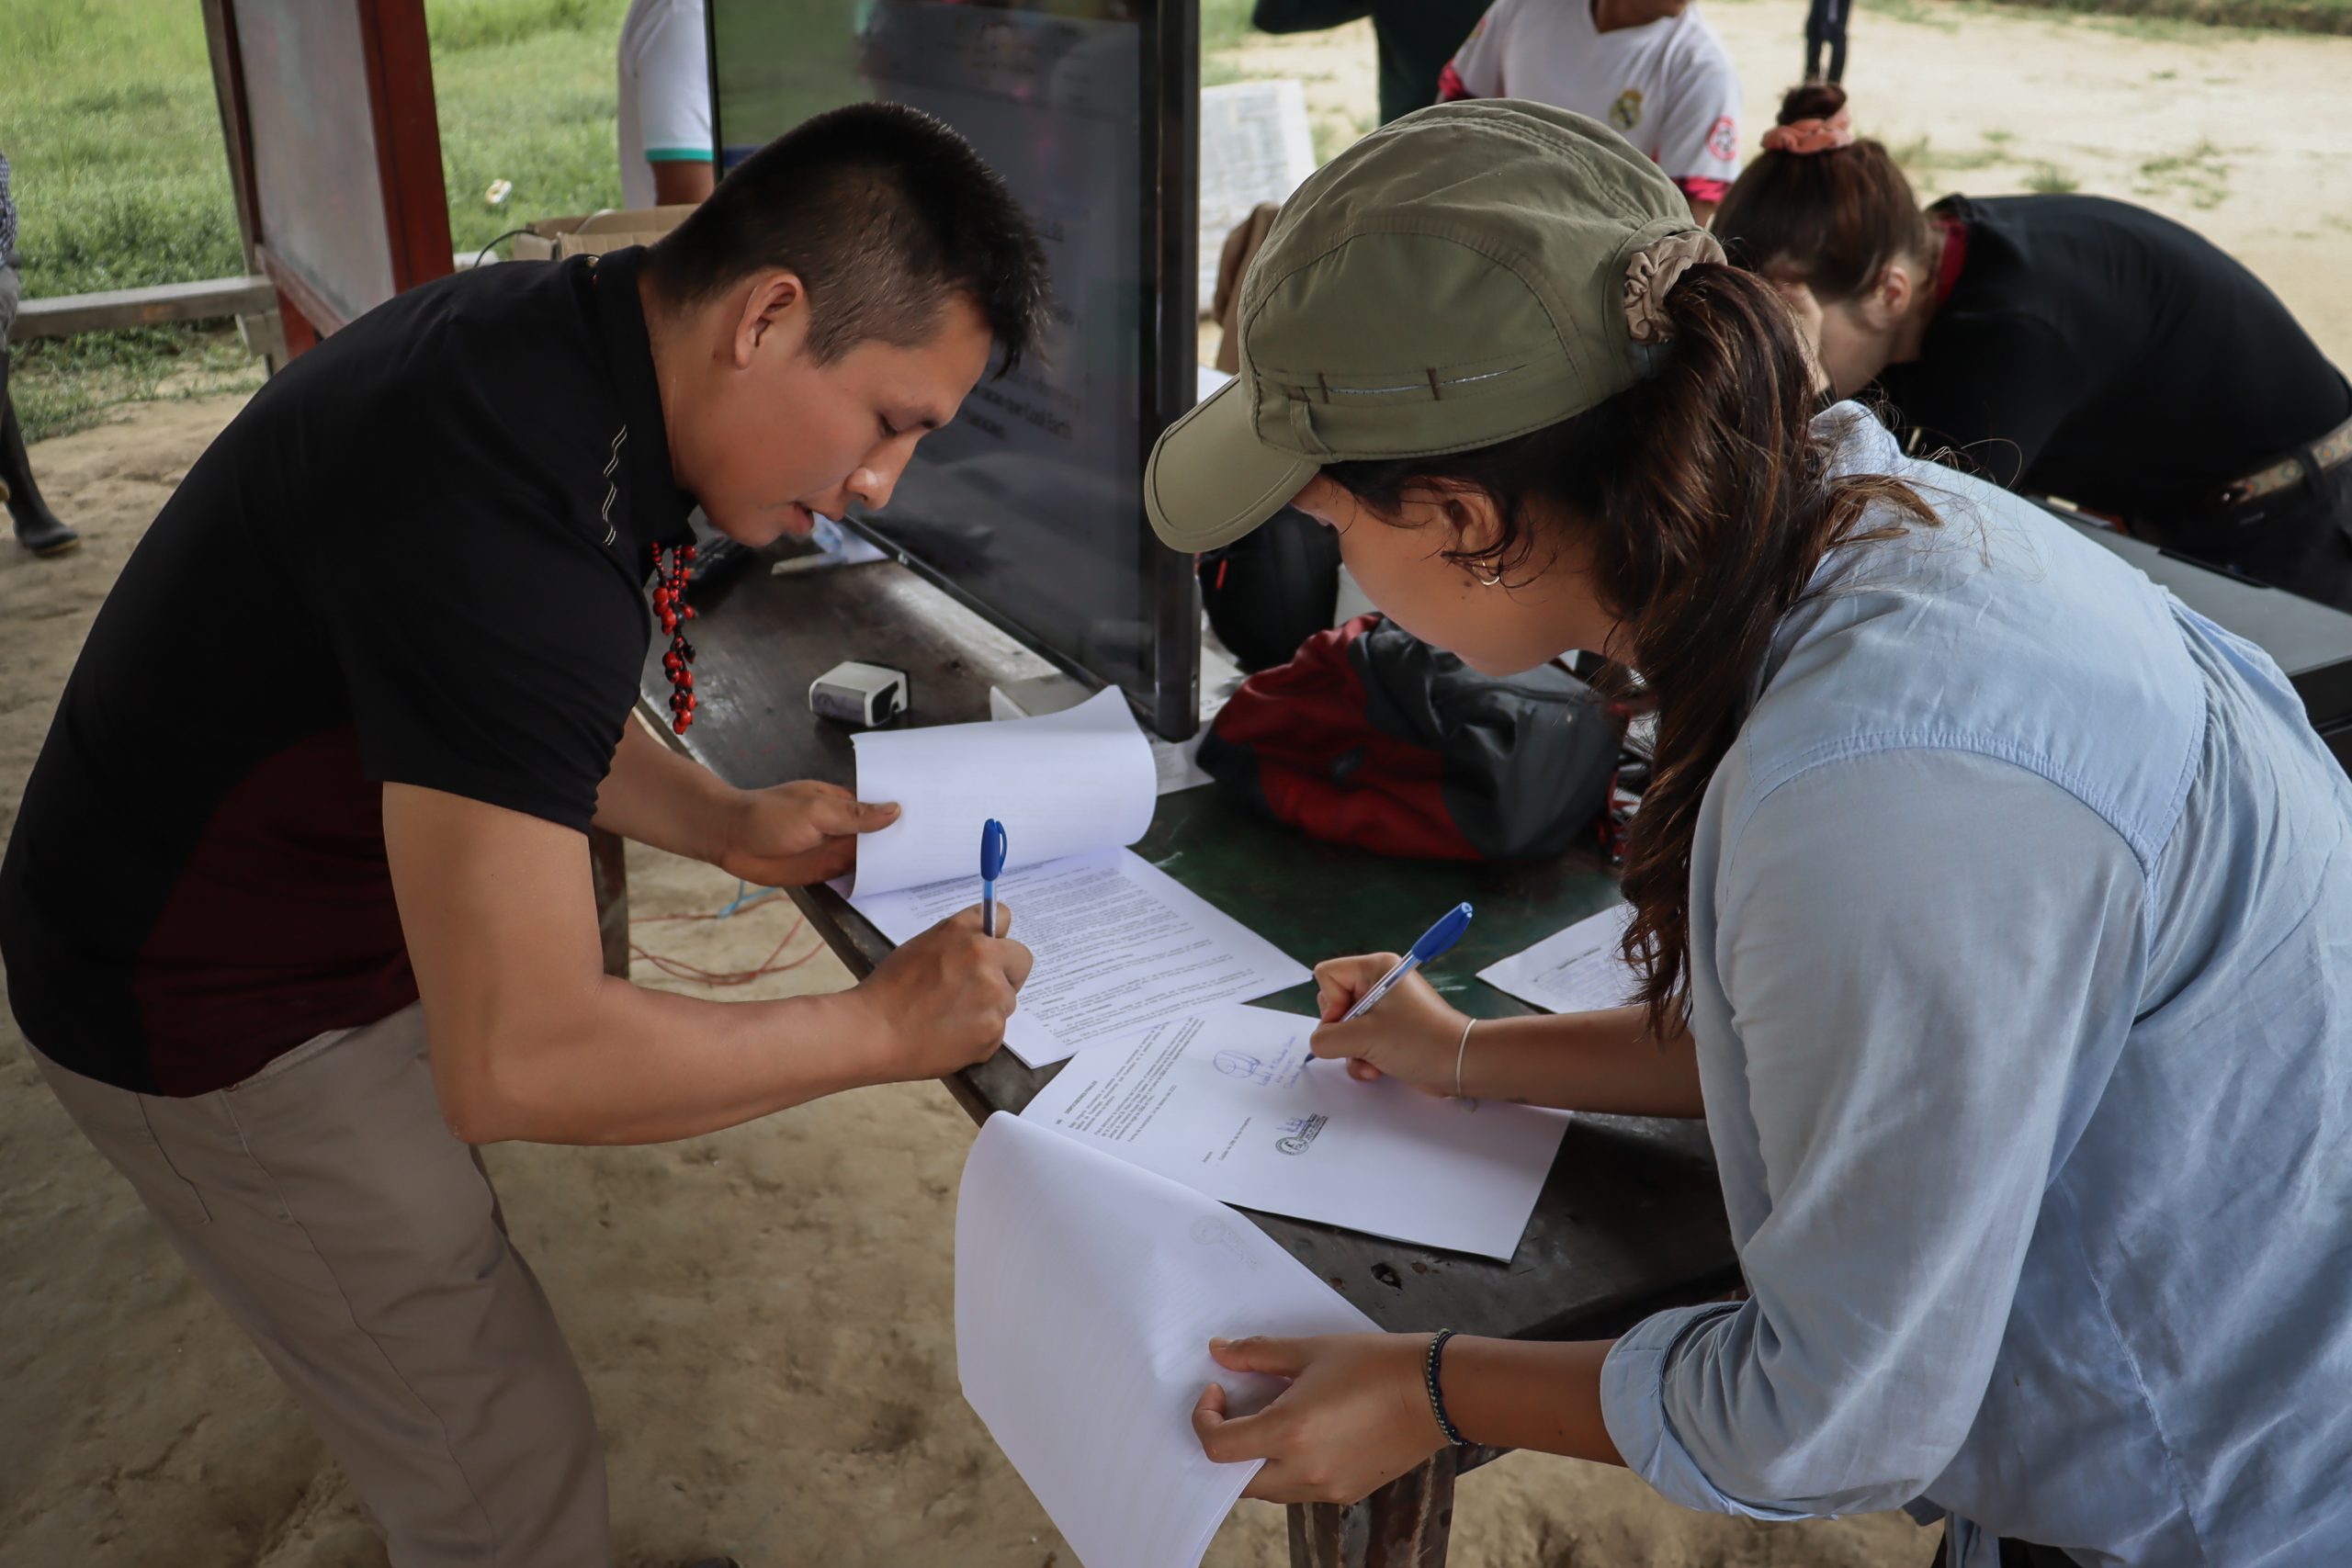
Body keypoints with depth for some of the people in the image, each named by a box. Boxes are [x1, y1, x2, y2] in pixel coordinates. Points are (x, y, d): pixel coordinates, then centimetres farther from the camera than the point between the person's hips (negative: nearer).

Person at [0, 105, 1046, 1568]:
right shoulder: (506, 515, -37)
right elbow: (518, 1063, -37)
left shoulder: (557, 337, -6)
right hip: (229, 1017, -9)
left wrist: (722, 821, -2)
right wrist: (884, 1026, -26)